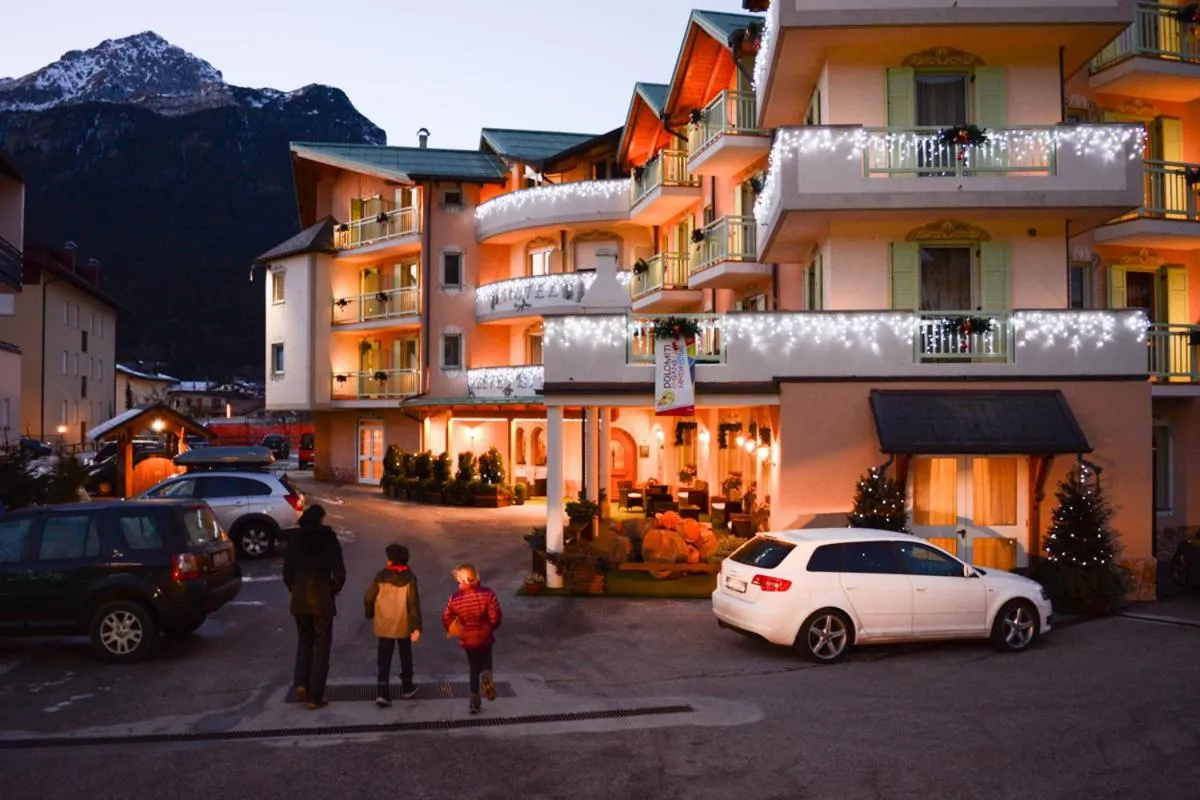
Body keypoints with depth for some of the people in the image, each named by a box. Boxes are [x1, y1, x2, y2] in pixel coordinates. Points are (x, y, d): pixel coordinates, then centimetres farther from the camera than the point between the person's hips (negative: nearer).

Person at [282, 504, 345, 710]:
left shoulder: (295, 540, -1)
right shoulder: (329, 539, -7)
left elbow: (287, 572, -1)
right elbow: (339, 573, -11)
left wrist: (295, 591, 15)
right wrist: (333, 590, 7)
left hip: (299, 600, 3)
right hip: (322, 600, -3)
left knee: (304, 641, 22)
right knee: (321, 646, 6)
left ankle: (301, 683, 6)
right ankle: (315, 697, 6)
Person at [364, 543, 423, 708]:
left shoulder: (381, 576, -7)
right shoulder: (409, 578, -11)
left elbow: (369, 598, -3)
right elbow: (414, 604, -16)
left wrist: (370, 614, 17)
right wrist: (416, 627, -15)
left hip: (384, 625, 0)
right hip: (403, 626, 0)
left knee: (384, 659, 4)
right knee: (405, 656, 18)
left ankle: (382, 693, -7)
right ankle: (407, 688, 29)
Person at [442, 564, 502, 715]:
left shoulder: (455, 598, -12)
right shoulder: (487, 594, -19)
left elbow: (446, 619, -1)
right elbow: (495, 617, -17)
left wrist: (451, 631, 20)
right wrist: (490, 628, 4)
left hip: (467, 639, 1)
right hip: (485, 637, -1)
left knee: (474, 668, 18)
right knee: (486, 661, 24)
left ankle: (475, 703, 22)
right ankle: (486, 676, -9)